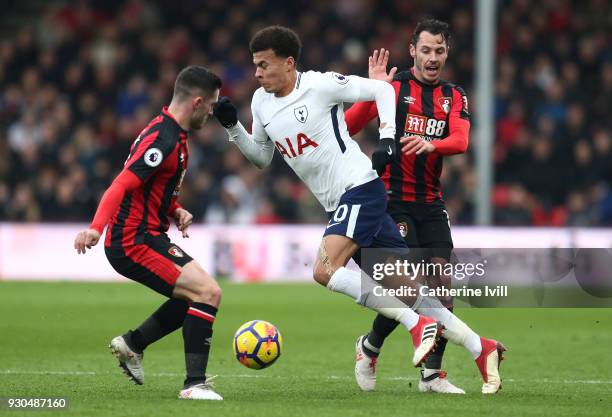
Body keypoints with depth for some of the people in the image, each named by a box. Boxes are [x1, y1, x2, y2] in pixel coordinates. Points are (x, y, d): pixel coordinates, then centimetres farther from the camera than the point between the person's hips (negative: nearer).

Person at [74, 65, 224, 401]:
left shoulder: (174, 134, 13)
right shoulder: (163, 140, -19)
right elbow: (122, 185, -28)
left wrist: (175, 211, 6)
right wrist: (96, 228, -41)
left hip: (149, 237, 11)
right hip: (134, 243, -11)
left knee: (197, 294, 20)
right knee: (208, 293, -17)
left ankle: (132, 344, 25)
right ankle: (194, 384, -16)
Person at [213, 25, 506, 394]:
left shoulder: (319, 85, -11)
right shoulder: (262, 102, 10)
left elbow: (381, 90, -5)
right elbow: (262, 157, 23)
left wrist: (387, 138, -12)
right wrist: (233, 127, 9)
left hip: (361, 189, -8)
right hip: (339, 205, 8)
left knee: (326, 270, -24)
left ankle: (418, 324, -20)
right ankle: (481, 348, 12)